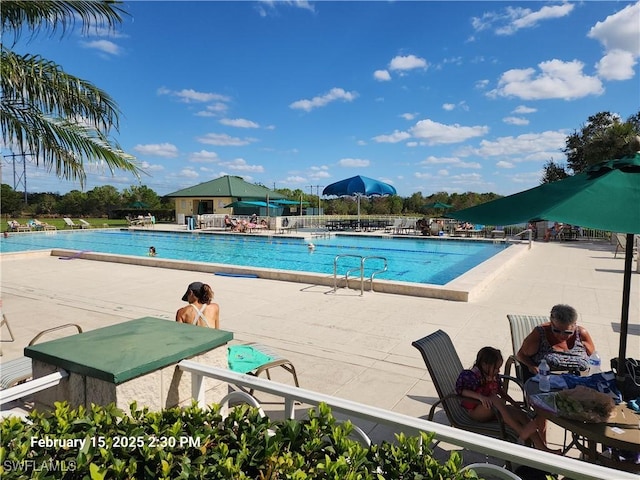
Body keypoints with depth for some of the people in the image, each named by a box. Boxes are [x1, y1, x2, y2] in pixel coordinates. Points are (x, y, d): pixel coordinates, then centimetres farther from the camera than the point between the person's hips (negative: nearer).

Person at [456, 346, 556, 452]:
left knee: (521, 414, -14)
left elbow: (500, 390, 22)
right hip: (476, 411, -7)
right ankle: (522, 432, -40)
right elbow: (460, 390, -24)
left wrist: (513, 403, 14)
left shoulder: (493, 376, 8)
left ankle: (541, 447, -13)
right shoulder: (471, 375, -17)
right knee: (495, 399, -36)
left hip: (493, 411, 8)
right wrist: (480, 397, -34)